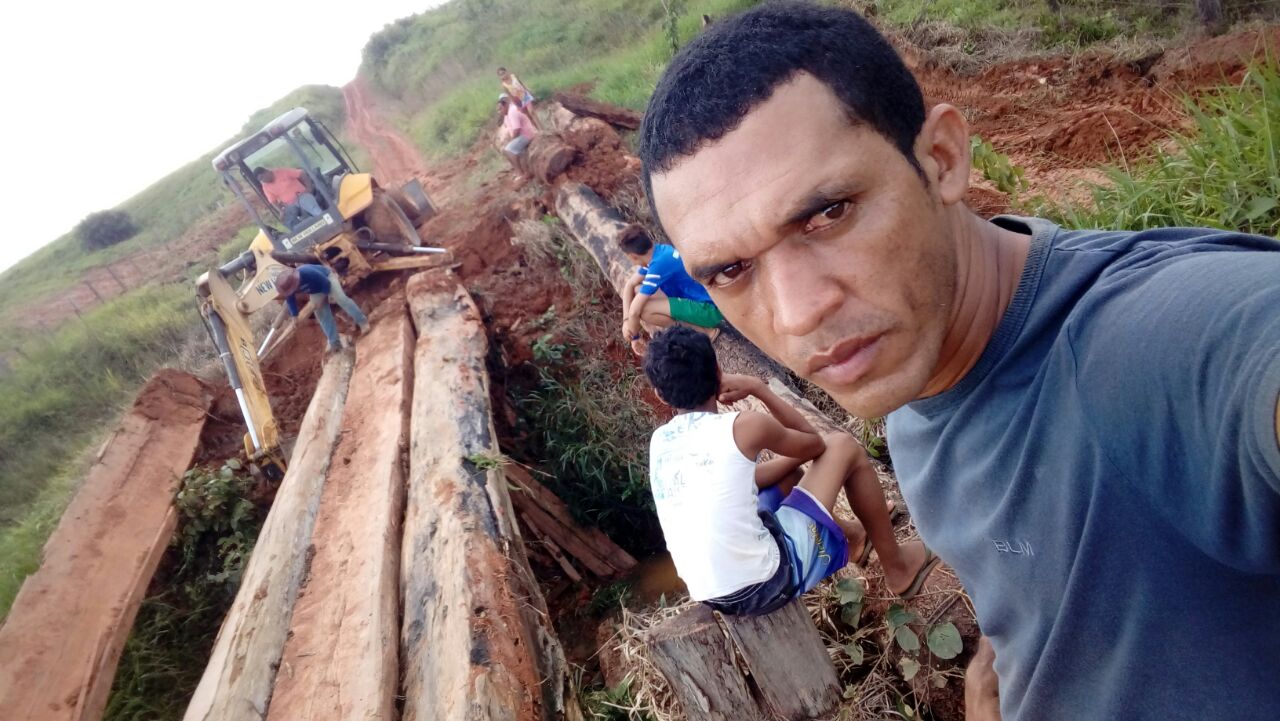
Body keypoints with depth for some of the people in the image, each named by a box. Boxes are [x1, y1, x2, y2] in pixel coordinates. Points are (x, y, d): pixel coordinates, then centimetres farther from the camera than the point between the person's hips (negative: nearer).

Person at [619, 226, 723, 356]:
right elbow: (630, 285, 10)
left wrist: (634, 336, -4)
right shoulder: (657, 253, 1)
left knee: (643, 309, -25)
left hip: (710, 308, -9)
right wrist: (626, 321, -1)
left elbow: (635, 311, -22)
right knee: (635, 290, 4)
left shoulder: (659, 263, -25)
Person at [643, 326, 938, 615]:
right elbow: (814, 444, 7)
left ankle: (850, 534, 50)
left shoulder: (659, 441, 5)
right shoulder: (742, 426, -13)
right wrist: (758, 388, 9)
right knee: (843, 446, 9)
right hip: (768, 583, -6)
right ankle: (898, 566, 26)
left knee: (787, 470, 27)